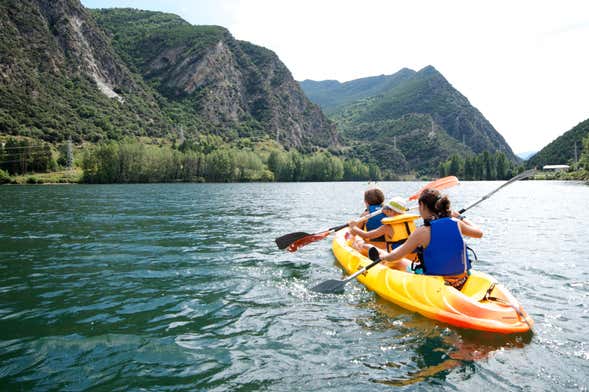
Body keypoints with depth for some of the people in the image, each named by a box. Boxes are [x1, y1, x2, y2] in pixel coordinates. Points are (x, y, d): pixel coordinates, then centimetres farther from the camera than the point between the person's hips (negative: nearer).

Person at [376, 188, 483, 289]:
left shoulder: (422, 232, -19)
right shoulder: (456, 223, -7)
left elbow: (395, 257, -10)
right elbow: (479, 233, 14)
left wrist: (384, 256, 11)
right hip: (461, 283, 5)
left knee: (399, 263, 16)